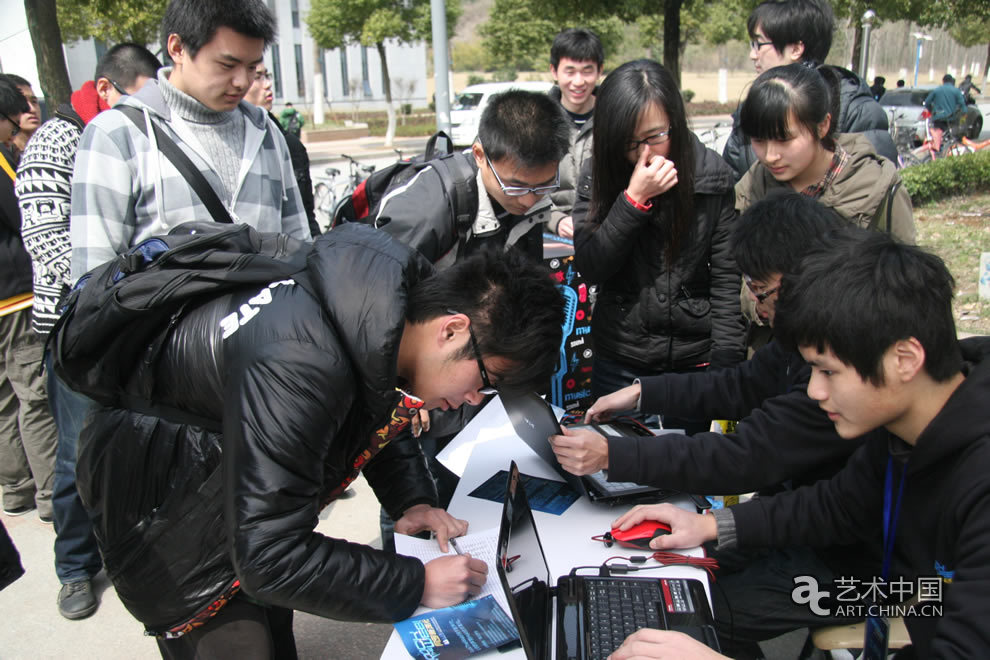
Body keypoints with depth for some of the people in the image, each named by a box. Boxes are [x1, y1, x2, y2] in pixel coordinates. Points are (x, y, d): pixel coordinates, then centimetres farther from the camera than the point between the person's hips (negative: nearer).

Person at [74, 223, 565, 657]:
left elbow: (378, 407, 6)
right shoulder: (296, 367, -42)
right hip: (159, 500, -7)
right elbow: (270, 558, -36)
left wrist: (410, 500, -8)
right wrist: (416, 585, -29)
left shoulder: (404, 299, -15)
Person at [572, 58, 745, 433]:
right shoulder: (598, 175, -5)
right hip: (618, 362, 1)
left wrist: (726, 367, -8)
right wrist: (635, 199, -22)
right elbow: (590, 268, -12)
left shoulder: (713, 176, -8)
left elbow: (727, 279, -5)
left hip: (693, 361, -1)